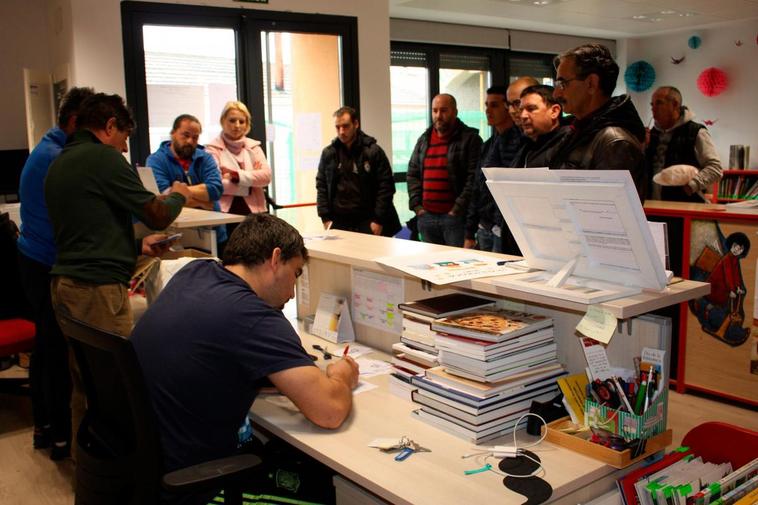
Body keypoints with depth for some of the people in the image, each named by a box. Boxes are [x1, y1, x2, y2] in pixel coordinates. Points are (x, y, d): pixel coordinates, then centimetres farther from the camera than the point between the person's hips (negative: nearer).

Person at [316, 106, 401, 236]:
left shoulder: (373, 151, -4)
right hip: (338, 223, 3)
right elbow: (321, 187, 10)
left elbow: (386, 186, -5)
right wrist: (325, 218, 2)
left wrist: (379, 220, -10)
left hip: (367, 223, -3)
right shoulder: (328, 153, 7)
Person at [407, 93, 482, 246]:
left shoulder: (470, 139, -2)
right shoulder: (423, 140, 16)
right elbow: (412, 174, 18)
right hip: (426, 217, 6)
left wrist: (458, 209, -15)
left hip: (455, 217, -5)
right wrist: (416, 205, 6)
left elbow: (474, 178, -10)